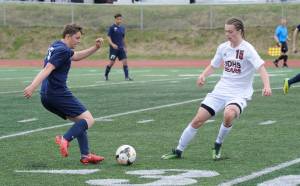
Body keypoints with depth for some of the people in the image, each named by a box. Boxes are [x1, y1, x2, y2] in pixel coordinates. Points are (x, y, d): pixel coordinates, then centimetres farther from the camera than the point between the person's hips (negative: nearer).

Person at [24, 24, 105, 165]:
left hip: (47, 97, 10)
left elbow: (76, 56, 35)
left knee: (80, 121, 18)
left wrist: (95, 48, 25)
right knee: (89, 120, -5)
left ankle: (85, 156, 10)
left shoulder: (56, 46, 19)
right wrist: (33, 86, -33)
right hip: (58, 94, -10)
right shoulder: (63, 50, -12)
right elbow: (47, 69, -24)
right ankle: (65, 140, -24)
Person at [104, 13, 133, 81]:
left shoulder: (122, 28, 11)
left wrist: (125, 47, 20)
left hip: (121, 48, 5)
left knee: (125, 61, -5)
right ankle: (106, 75, 18)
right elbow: (108, 37, -11)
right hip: (113, 48, -5)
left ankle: (127, 77, -4)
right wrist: (112, 44, -25)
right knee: (111, 63, -2)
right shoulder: (112, 27, -7)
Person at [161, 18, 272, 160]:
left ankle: (218, 145, -8)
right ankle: (178, 151, 14)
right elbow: (213, 65, 18)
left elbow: (261, 67, -24)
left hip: (239, 95, -5)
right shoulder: (223, 47, 5)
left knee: (229, 114, -36)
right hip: (220, 91, 5)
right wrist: (203, 75, -4)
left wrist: (266, 86, -41)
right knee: (198, 120, -3)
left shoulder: (247, 49, -13)